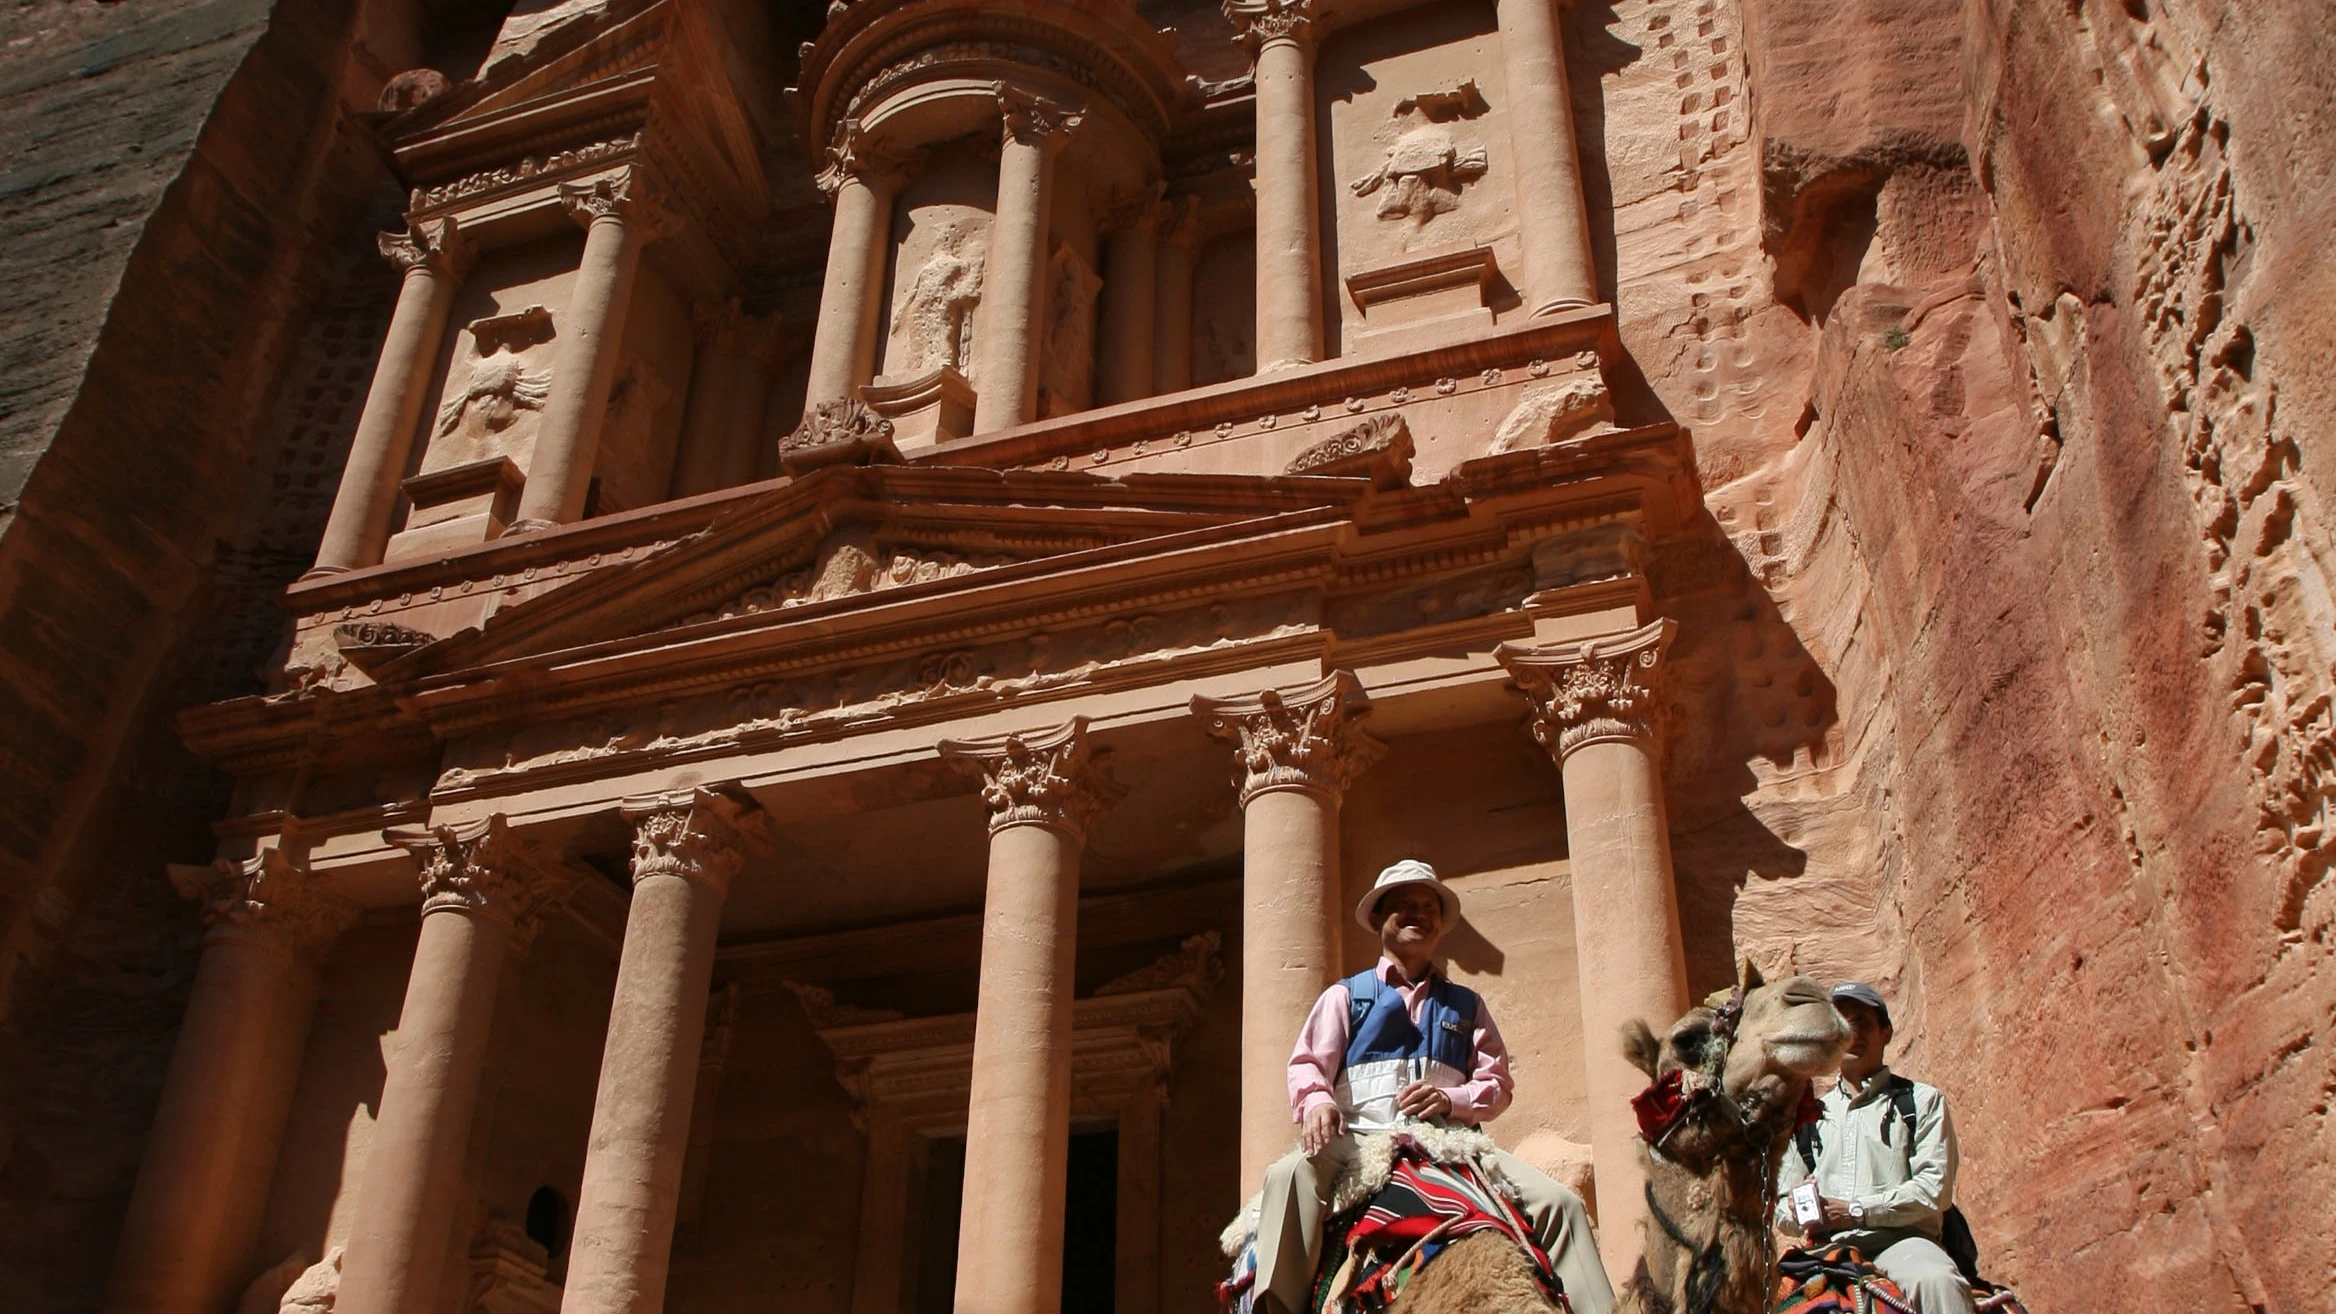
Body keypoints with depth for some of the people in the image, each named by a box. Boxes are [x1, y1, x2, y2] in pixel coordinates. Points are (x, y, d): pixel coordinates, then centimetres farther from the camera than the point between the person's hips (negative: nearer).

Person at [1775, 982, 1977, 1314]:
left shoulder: (1922, 1101, 13)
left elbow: (1936, 1189, 0)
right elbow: (1782, 1202, 24)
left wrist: (1858, 1209, -9)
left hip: (1900, 1240, -3)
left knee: (1937, 1280, -38)